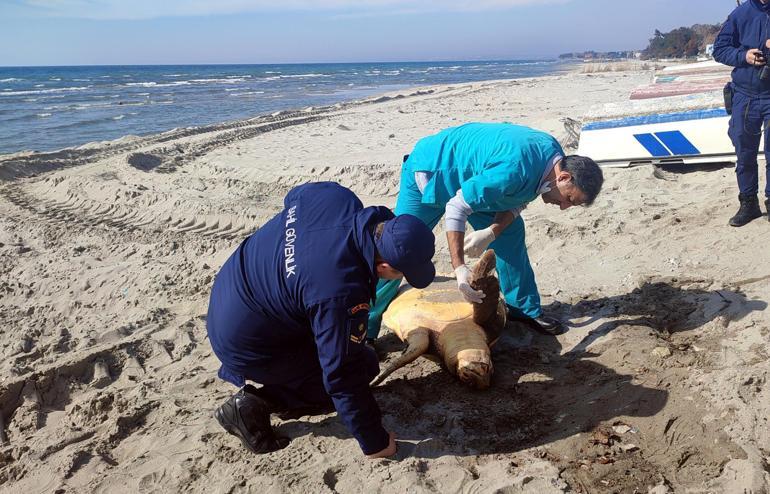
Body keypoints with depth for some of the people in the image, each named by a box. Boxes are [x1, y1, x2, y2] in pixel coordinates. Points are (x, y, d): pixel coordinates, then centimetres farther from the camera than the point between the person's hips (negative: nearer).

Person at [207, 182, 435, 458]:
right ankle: (257, 405, -2)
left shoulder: (335, 197, -16)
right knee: (362, 367, 1)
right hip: (246, 344, -8)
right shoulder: (342, 295, -36)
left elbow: (293, 197, 8)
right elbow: (343, 377, -25)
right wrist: (374, 442, -12)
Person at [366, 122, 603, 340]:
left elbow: (516, 202, -1)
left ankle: (525, 309, 19)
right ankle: (364, 331, 1)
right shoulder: (515, 169, -39)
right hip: (430, 173, -8)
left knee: (511, 233, 5)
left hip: (470, 178, 8)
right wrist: (459, 268, -37)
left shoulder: (553, 154, -11)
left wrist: (491, 233, -19)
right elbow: (456, 208, -35)